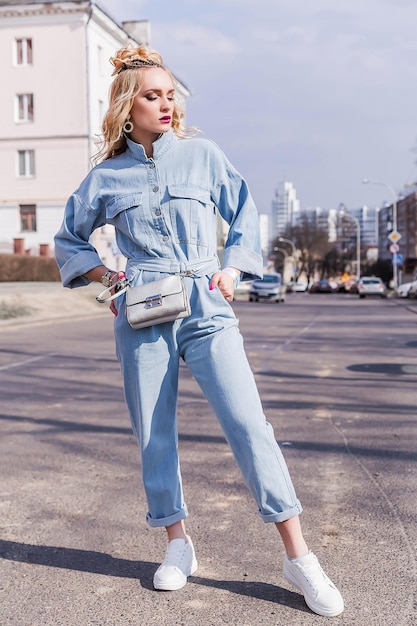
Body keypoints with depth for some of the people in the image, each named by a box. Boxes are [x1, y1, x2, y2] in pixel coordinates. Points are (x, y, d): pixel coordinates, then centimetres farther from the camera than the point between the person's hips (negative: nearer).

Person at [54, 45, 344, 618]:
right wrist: (104, 273, 2)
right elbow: (68, 240, 19)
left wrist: (233, 270, 2)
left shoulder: (202, 154, 5)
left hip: (206, 308, -1)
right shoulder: (106, 176, 7)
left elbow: (245, 214, 15)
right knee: (154, 431, 6)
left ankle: (298, 556, -2)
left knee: (248, 421, -10)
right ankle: (178, 543, 24)